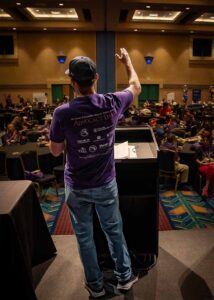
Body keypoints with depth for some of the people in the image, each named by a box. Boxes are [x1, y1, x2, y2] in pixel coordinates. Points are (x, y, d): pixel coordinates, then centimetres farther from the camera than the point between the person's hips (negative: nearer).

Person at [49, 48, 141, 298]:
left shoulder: (63, 112, -20)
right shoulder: (111, 103, -13)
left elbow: (55, 151, -8)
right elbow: (136, 87, 8)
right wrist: (127, 61, 24)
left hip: (77, 187, -2)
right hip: (106, 184, 2)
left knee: (84, 236, 18)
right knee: (114, 231, 21)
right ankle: (124, 276, 40)